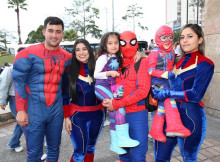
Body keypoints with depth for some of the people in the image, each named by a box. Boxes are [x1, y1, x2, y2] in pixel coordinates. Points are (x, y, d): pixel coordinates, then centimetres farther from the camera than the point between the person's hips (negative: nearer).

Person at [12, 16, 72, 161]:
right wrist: (21, 110, -10)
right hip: (34, 111, -3)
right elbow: (19, 83, -6)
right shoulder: (28, 54, -8)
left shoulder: (67, 57, 5)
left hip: (56, 111, 4)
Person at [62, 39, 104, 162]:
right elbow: (65, 97, -2)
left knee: (91, 148, 18)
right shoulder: (70, 71, -5)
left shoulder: (97, 68, 0)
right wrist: (67, 117, -5)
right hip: (78, 116, -3)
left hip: (97, 114, 3)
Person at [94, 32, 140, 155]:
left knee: (114, 114, 6)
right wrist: (109, 73, -19)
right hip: (101, 87, -7)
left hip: (111, 87, 7)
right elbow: (95, 74, -9)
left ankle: (115, 143, 18)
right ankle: (123, 137, -19)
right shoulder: (103, 58, -7)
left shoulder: (118, 57, 10)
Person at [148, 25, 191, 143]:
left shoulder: (172, 52, 16)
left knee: (163, 103, 2)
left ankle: (156, 131, 10)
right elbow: (150, 70, -14)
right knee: (169, 96, -26)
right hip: (157, 81, -7)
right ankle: (174, 125, -33)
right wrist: (166, 74, -22)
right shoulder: (155, 52, -6)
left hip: (167, 81, 7)